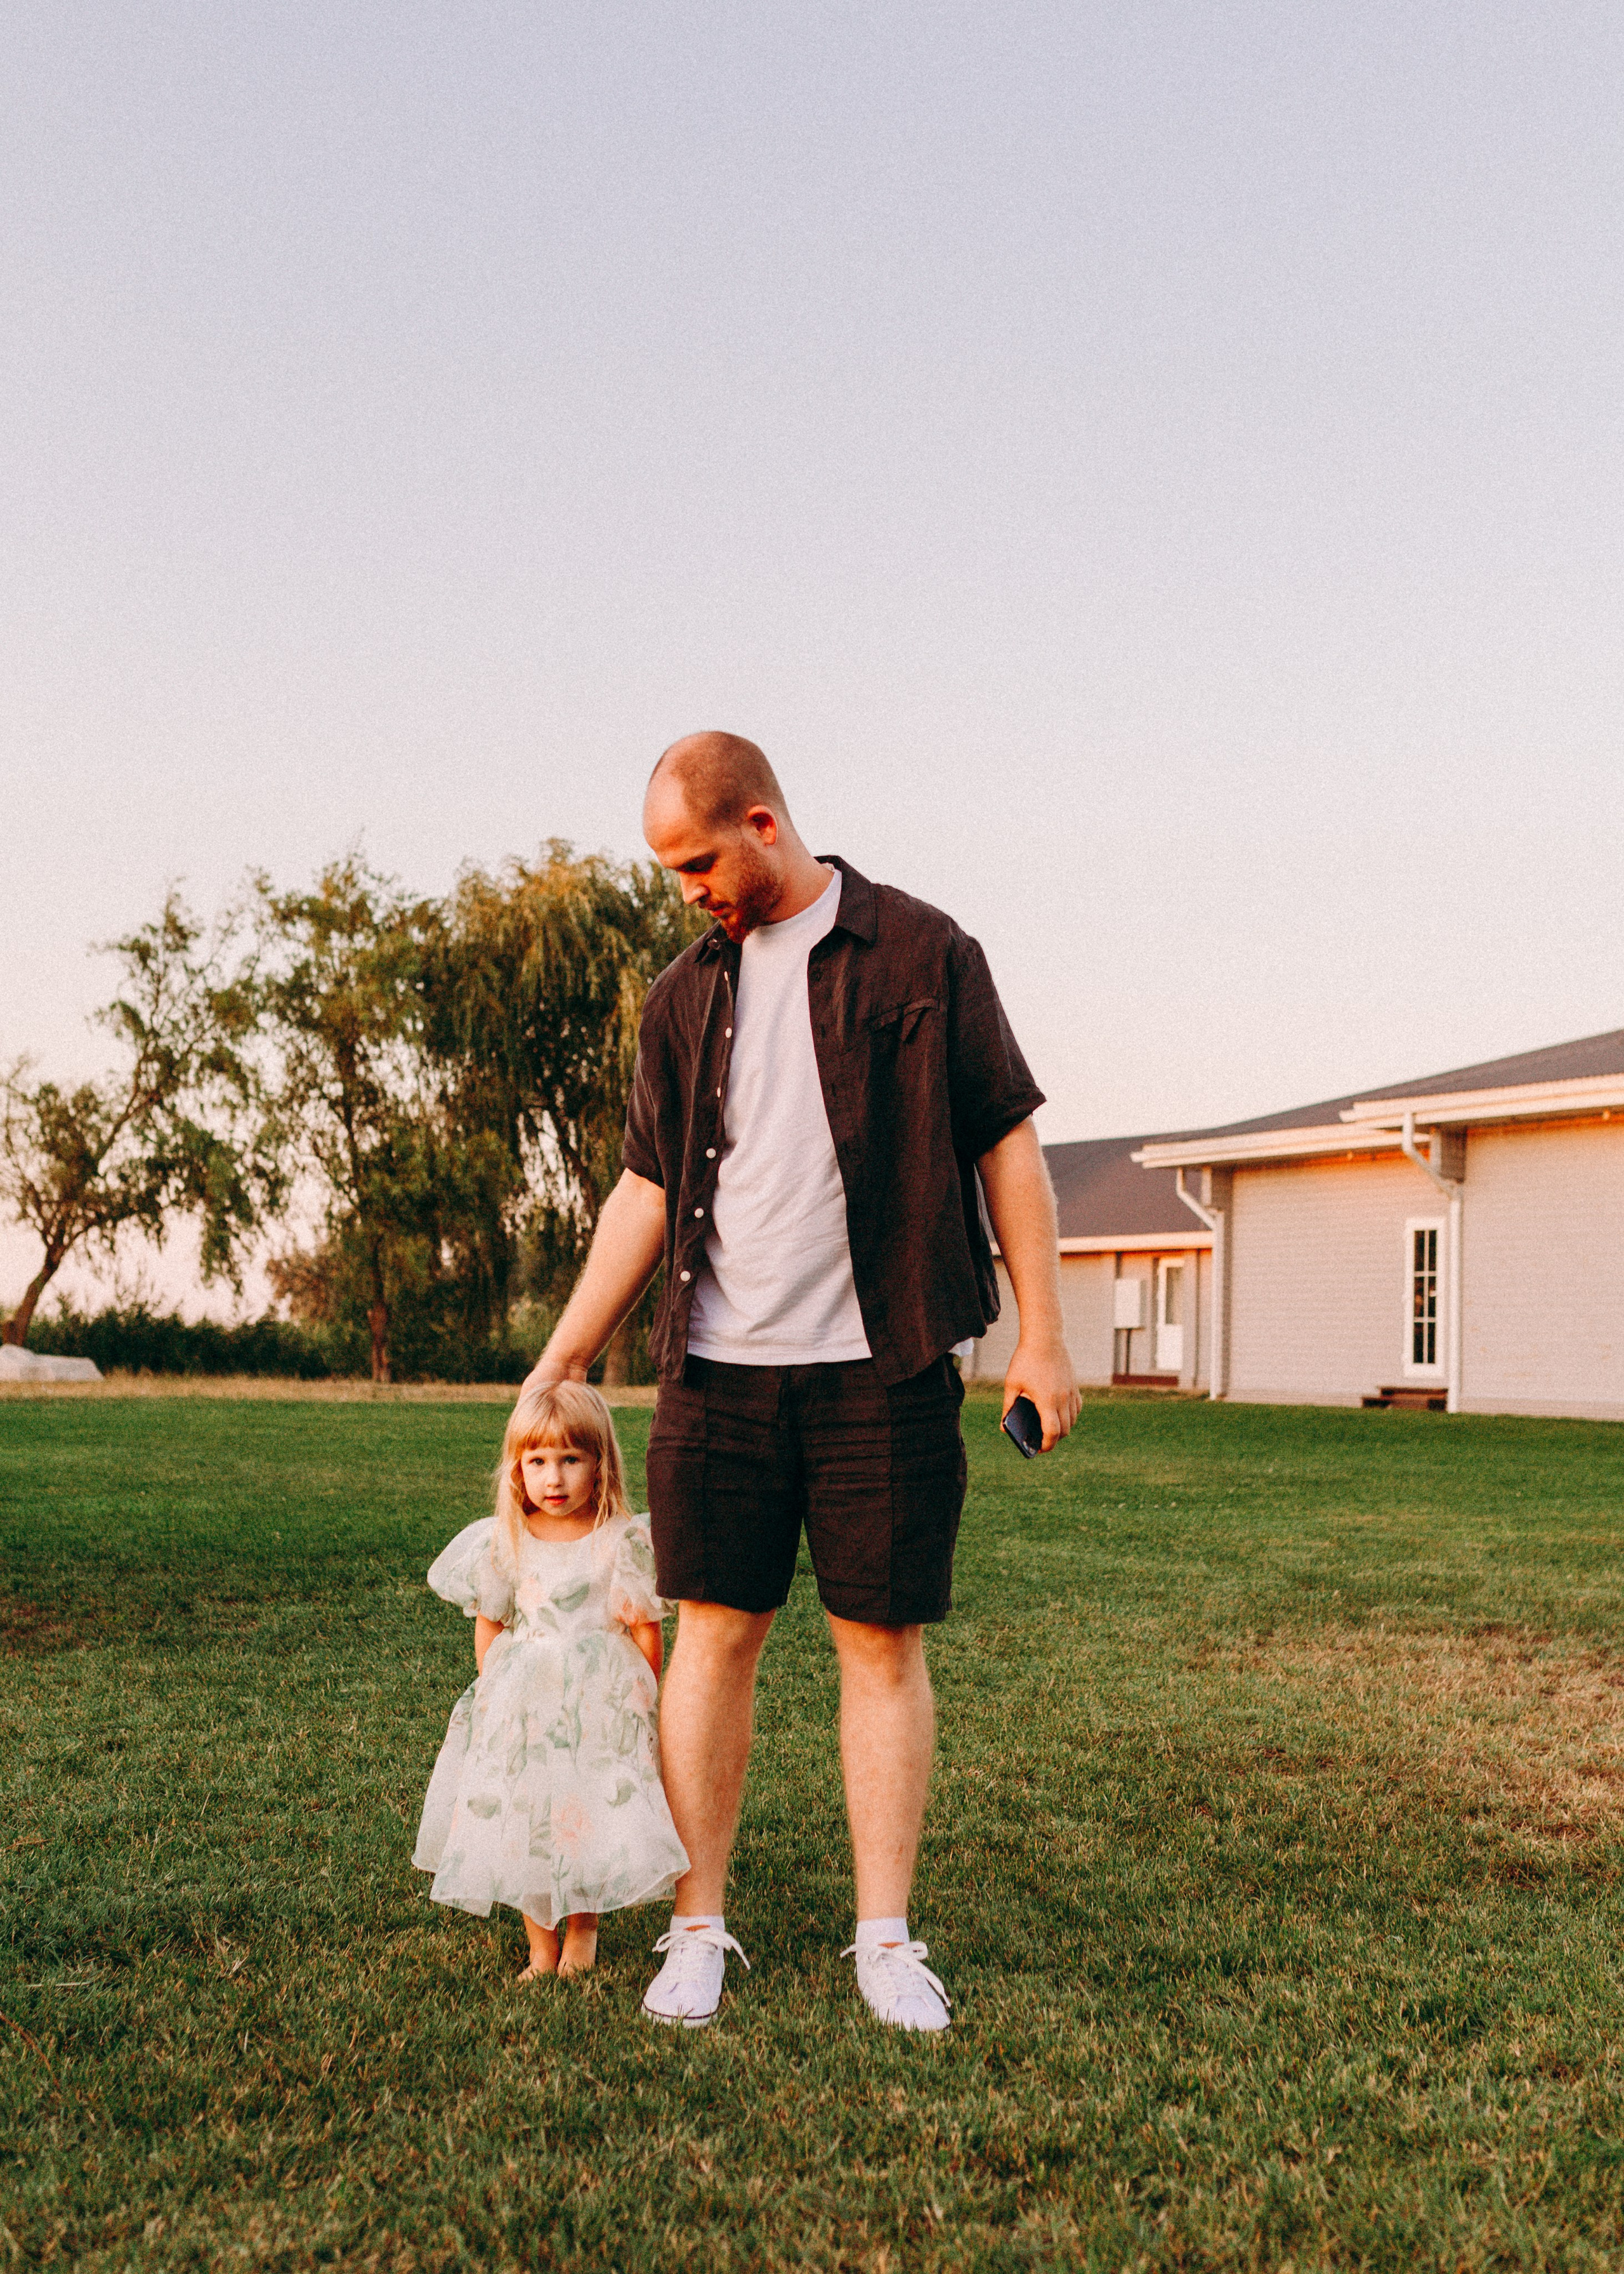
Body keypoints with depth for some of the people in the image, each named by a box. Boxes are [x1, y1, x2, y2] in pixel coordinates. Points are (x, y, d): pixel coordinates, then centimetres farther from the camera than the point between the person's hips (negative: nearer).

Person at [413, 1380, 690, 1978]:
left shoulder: (624, 1541, -8)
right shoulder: (504, 1542, -1)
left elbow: (646, 1630, -2)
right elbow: (489, 1624, 10)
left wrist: (644, 1698, 0)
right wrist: (493, 1694, 9)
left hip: (602, 1699, -2)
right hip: (524, 1701, 2)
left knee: (593, 1815, -3)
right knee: (521, 1820, 3)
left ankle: (583, 1930, 25)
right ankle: (541, 1946, 21)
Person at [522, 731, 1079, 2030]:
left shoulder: (921, 954, 0)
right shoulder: (686, 997, 12)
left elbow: (1008, 1143, 1)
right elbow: (649, 1190, 15)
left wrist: (1043, 1336, -3)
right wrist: (565, 1355, 10)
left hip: (884, 1370, -3)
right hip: (720, 1372, 3)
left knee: (885, 1644, 3)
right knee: (714, 1633, 4)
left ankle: (886, 1939, 14)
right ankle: (699, 1931, 16)